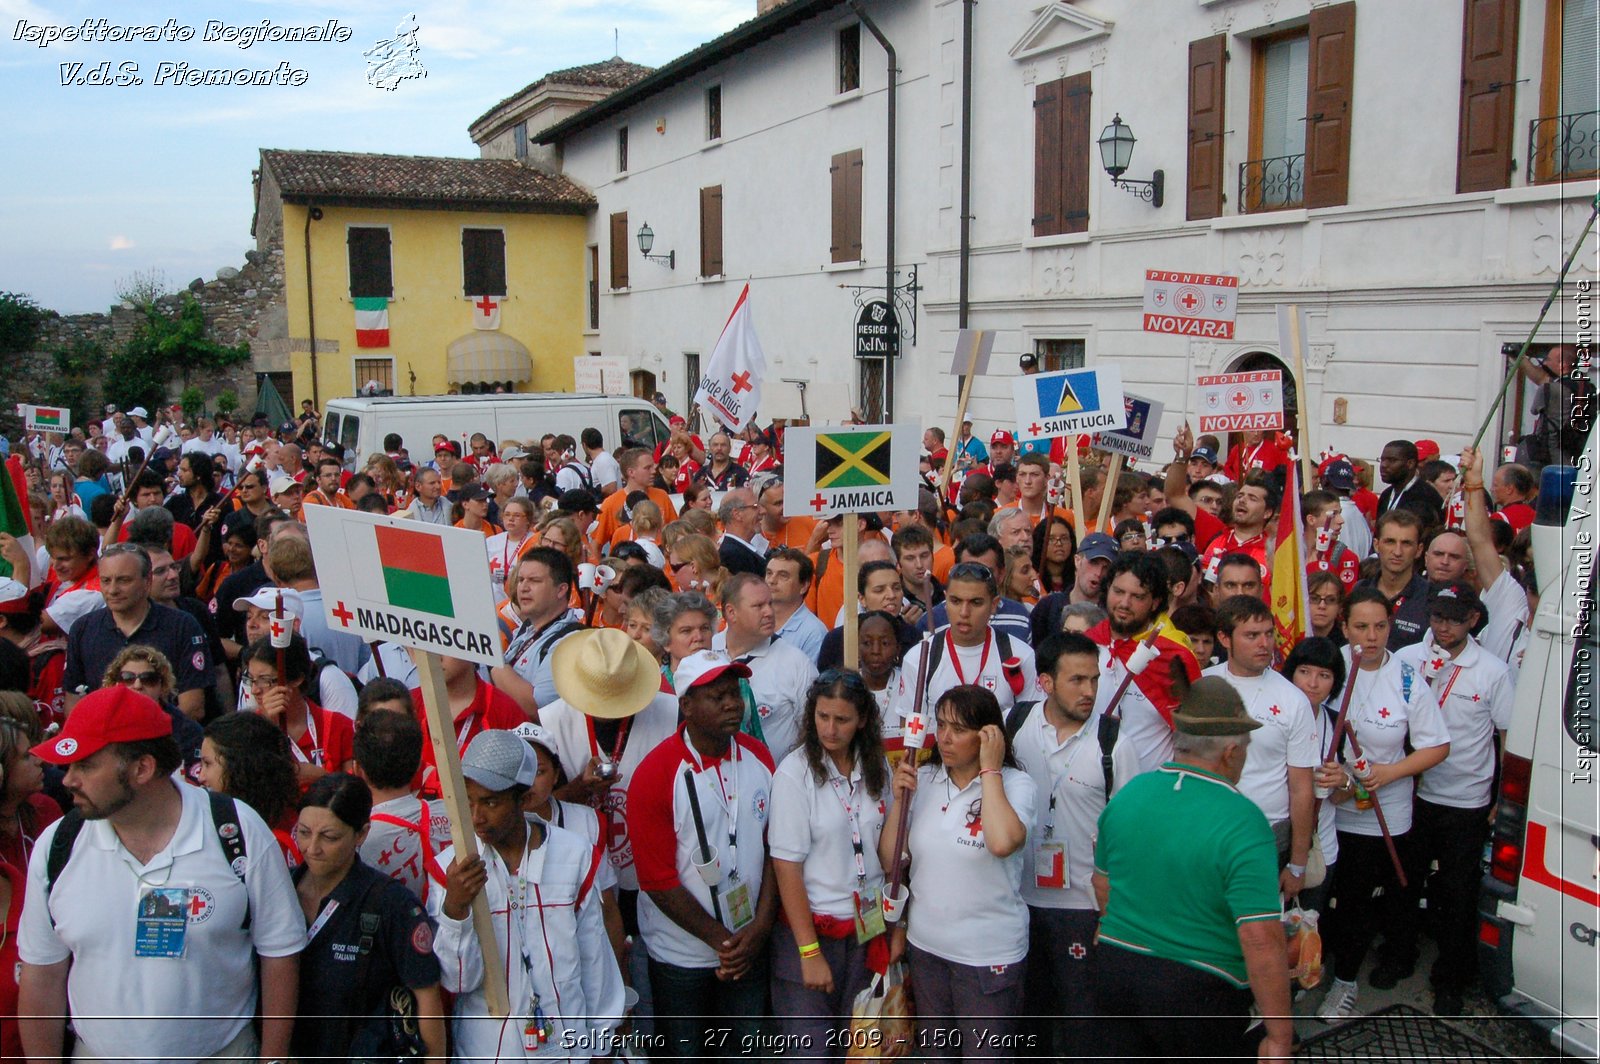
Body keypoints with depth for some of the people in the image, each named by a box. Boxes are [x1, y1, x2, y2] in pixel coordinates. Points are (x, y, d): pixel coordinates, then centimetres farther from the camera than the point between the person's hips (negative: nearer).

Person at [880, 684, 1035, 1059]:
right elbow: (890, 860, 2)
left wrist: (990, 769, -22)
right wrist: (900, 799, -10)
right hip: (925, 945, 5)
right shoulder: (923, 780, 1)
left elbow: (1003, 842, -33)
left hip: (989, 954, -5)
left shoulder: (1015, 784, -11)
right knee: (935, 1053, 21)